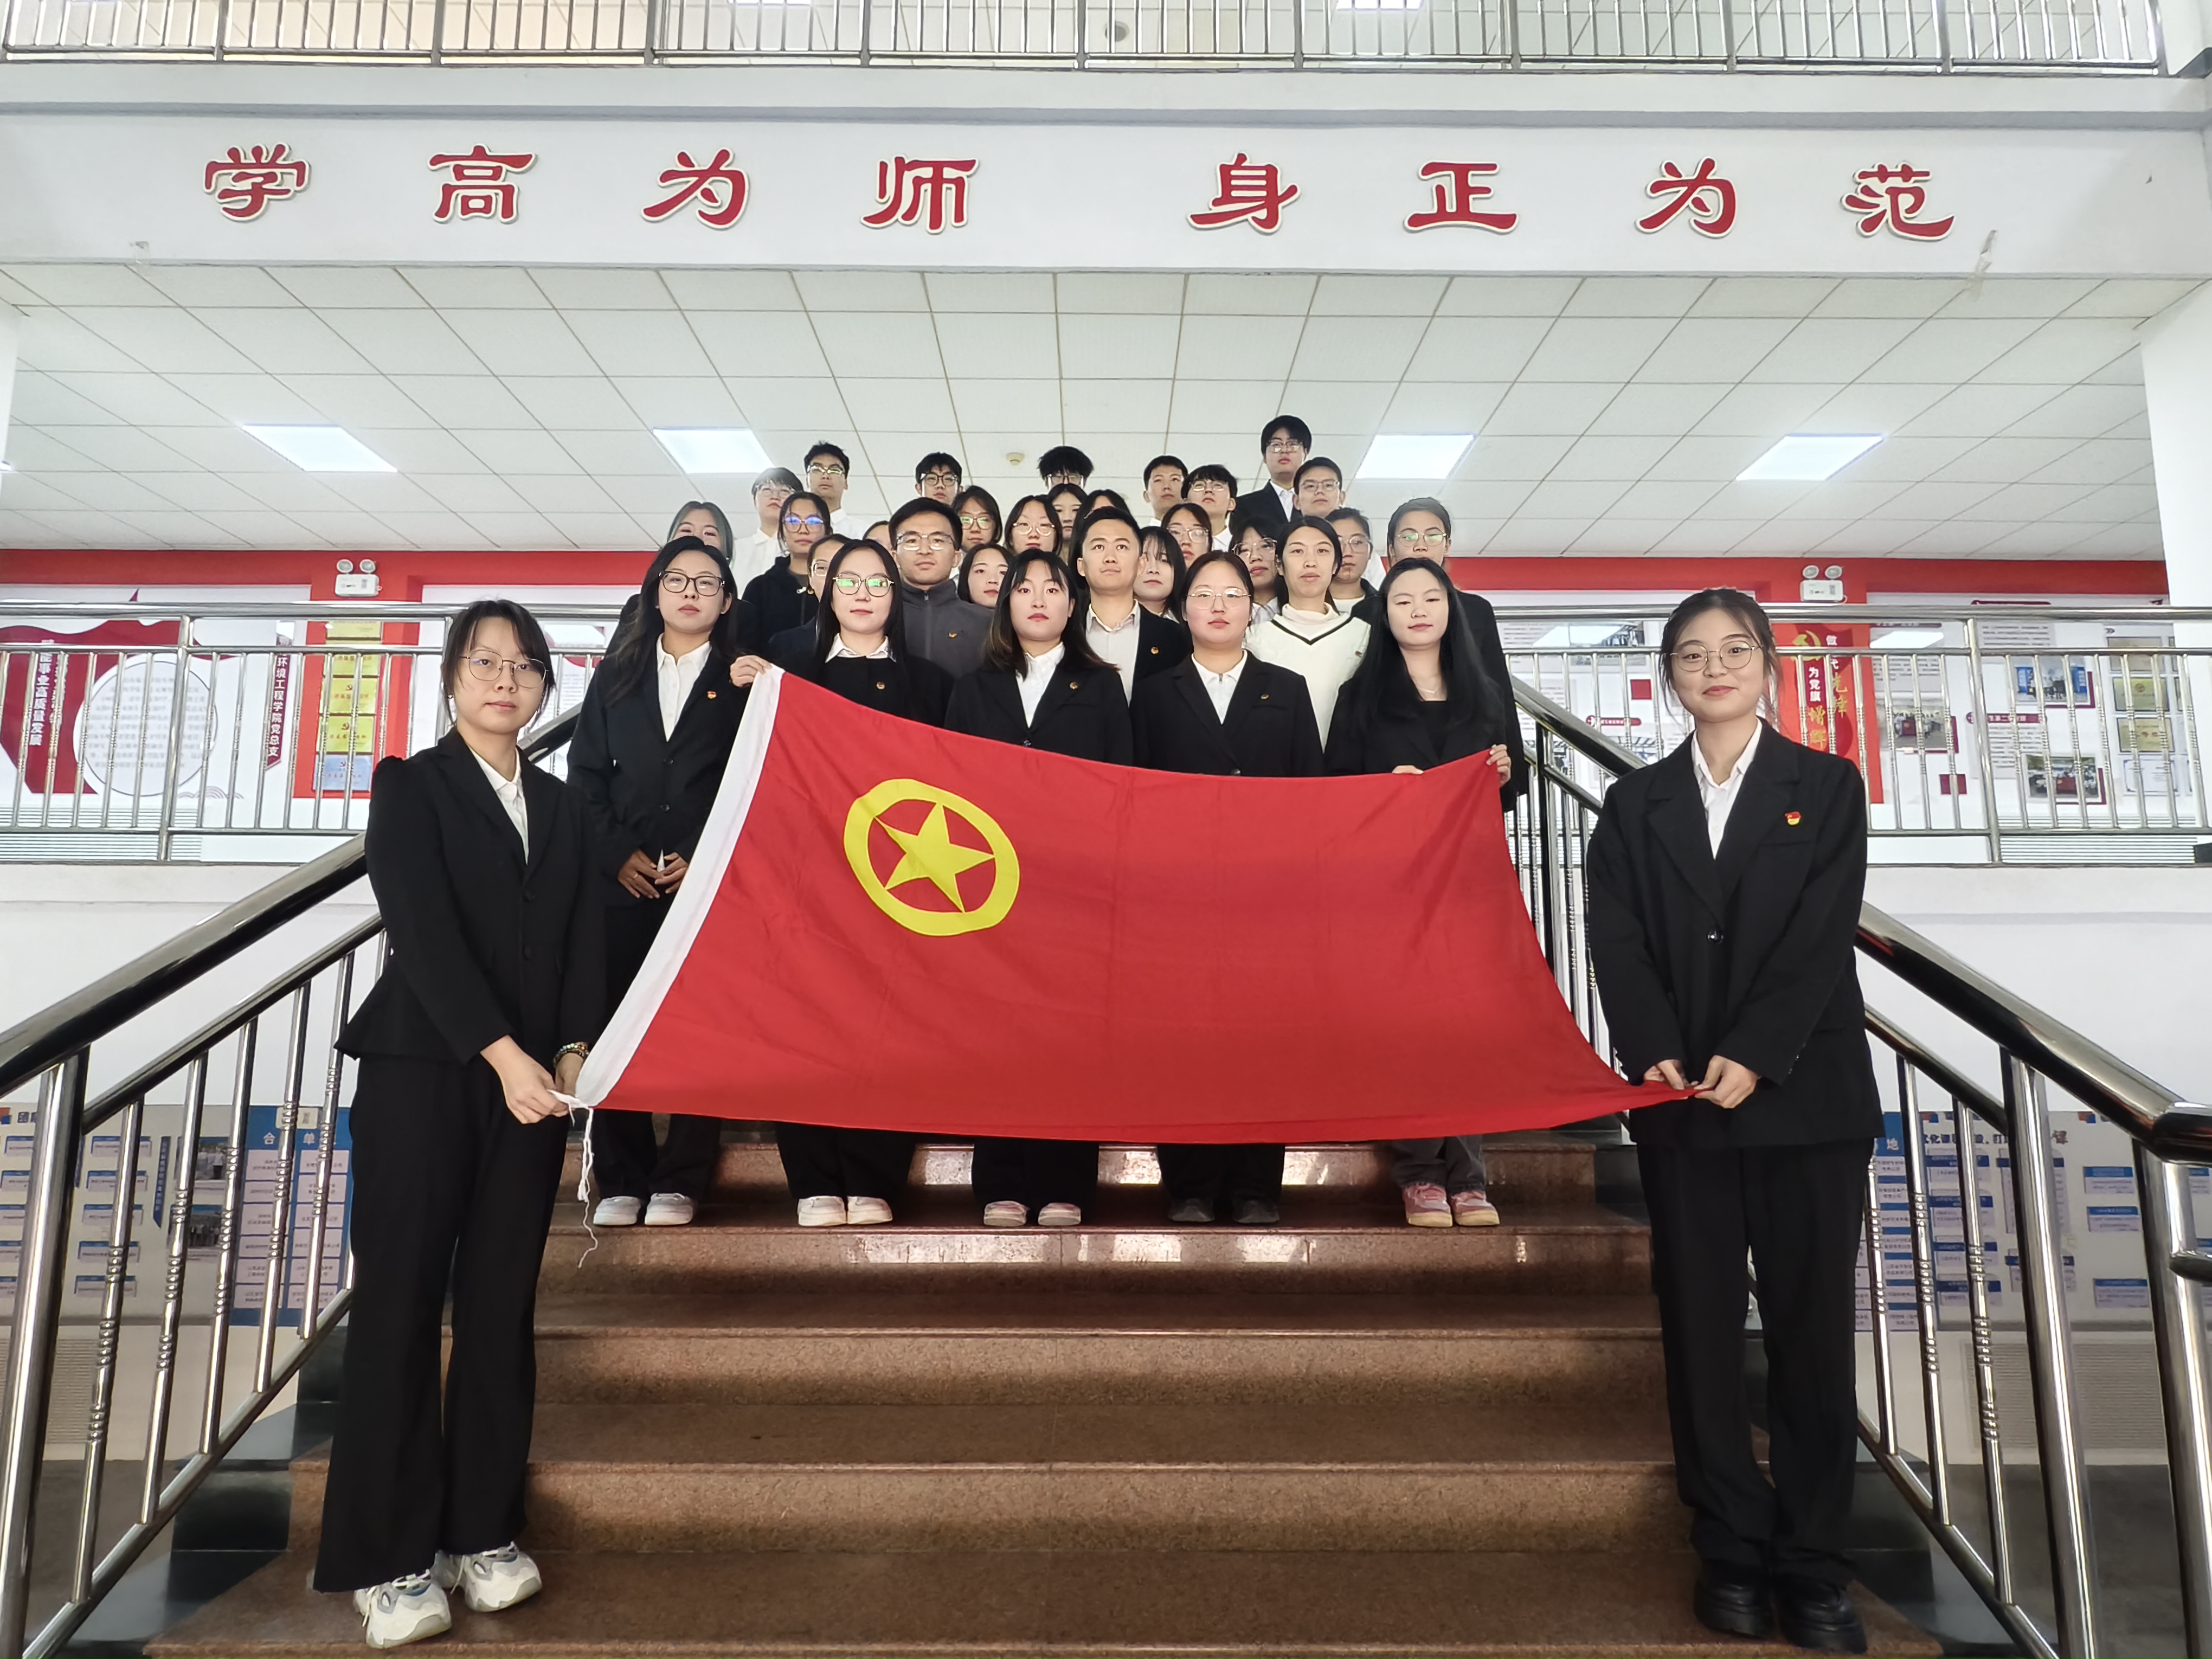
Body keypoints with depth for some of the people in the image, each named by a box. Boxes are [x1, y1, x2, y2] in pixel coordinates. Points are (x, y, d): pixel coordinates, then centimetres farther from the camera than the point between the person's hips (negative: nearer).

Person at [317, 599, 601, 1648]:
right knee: (401, 1300, -2)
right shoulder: (411, 785, 3)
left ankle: (483, 1534, 16)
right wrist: (503, 1052, -18)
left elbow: (584, 940, 9)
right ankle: (387, 1560, 7)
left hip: (533, 1077, 4)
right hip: (422, 1070, -4)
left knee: (503, 1304, 6)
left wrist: (573, 1051, -7)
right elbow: (423, 927, -10)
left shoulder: (565, 808, 16)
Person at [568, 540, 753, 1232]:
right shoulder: (616, 675, 16)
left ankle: (678, 1182, 5)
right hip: (624, 881, 2)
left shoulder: (744, 682, 8)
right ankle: (621, 1181, 10)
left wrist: (704, 860, -9)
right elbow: (585, 775, 11)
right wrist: (618, 853, -4)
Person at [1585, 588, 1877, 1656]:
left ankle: (1813, 1563, 15)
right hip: (1680, 1094, 1)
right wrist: (1656, 1054, -15)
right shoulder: (1637, 804, 10)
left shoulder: (1826, 787, 6)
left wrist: (1754, 1056, -16)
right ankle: (1731, 1550, 18)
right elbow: (1619, 942, 0)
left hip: (1804, 1091, -1)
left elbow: (1824, 937, -5)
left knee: (1813, 1325, 4)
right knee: (1699, 1325, 6)